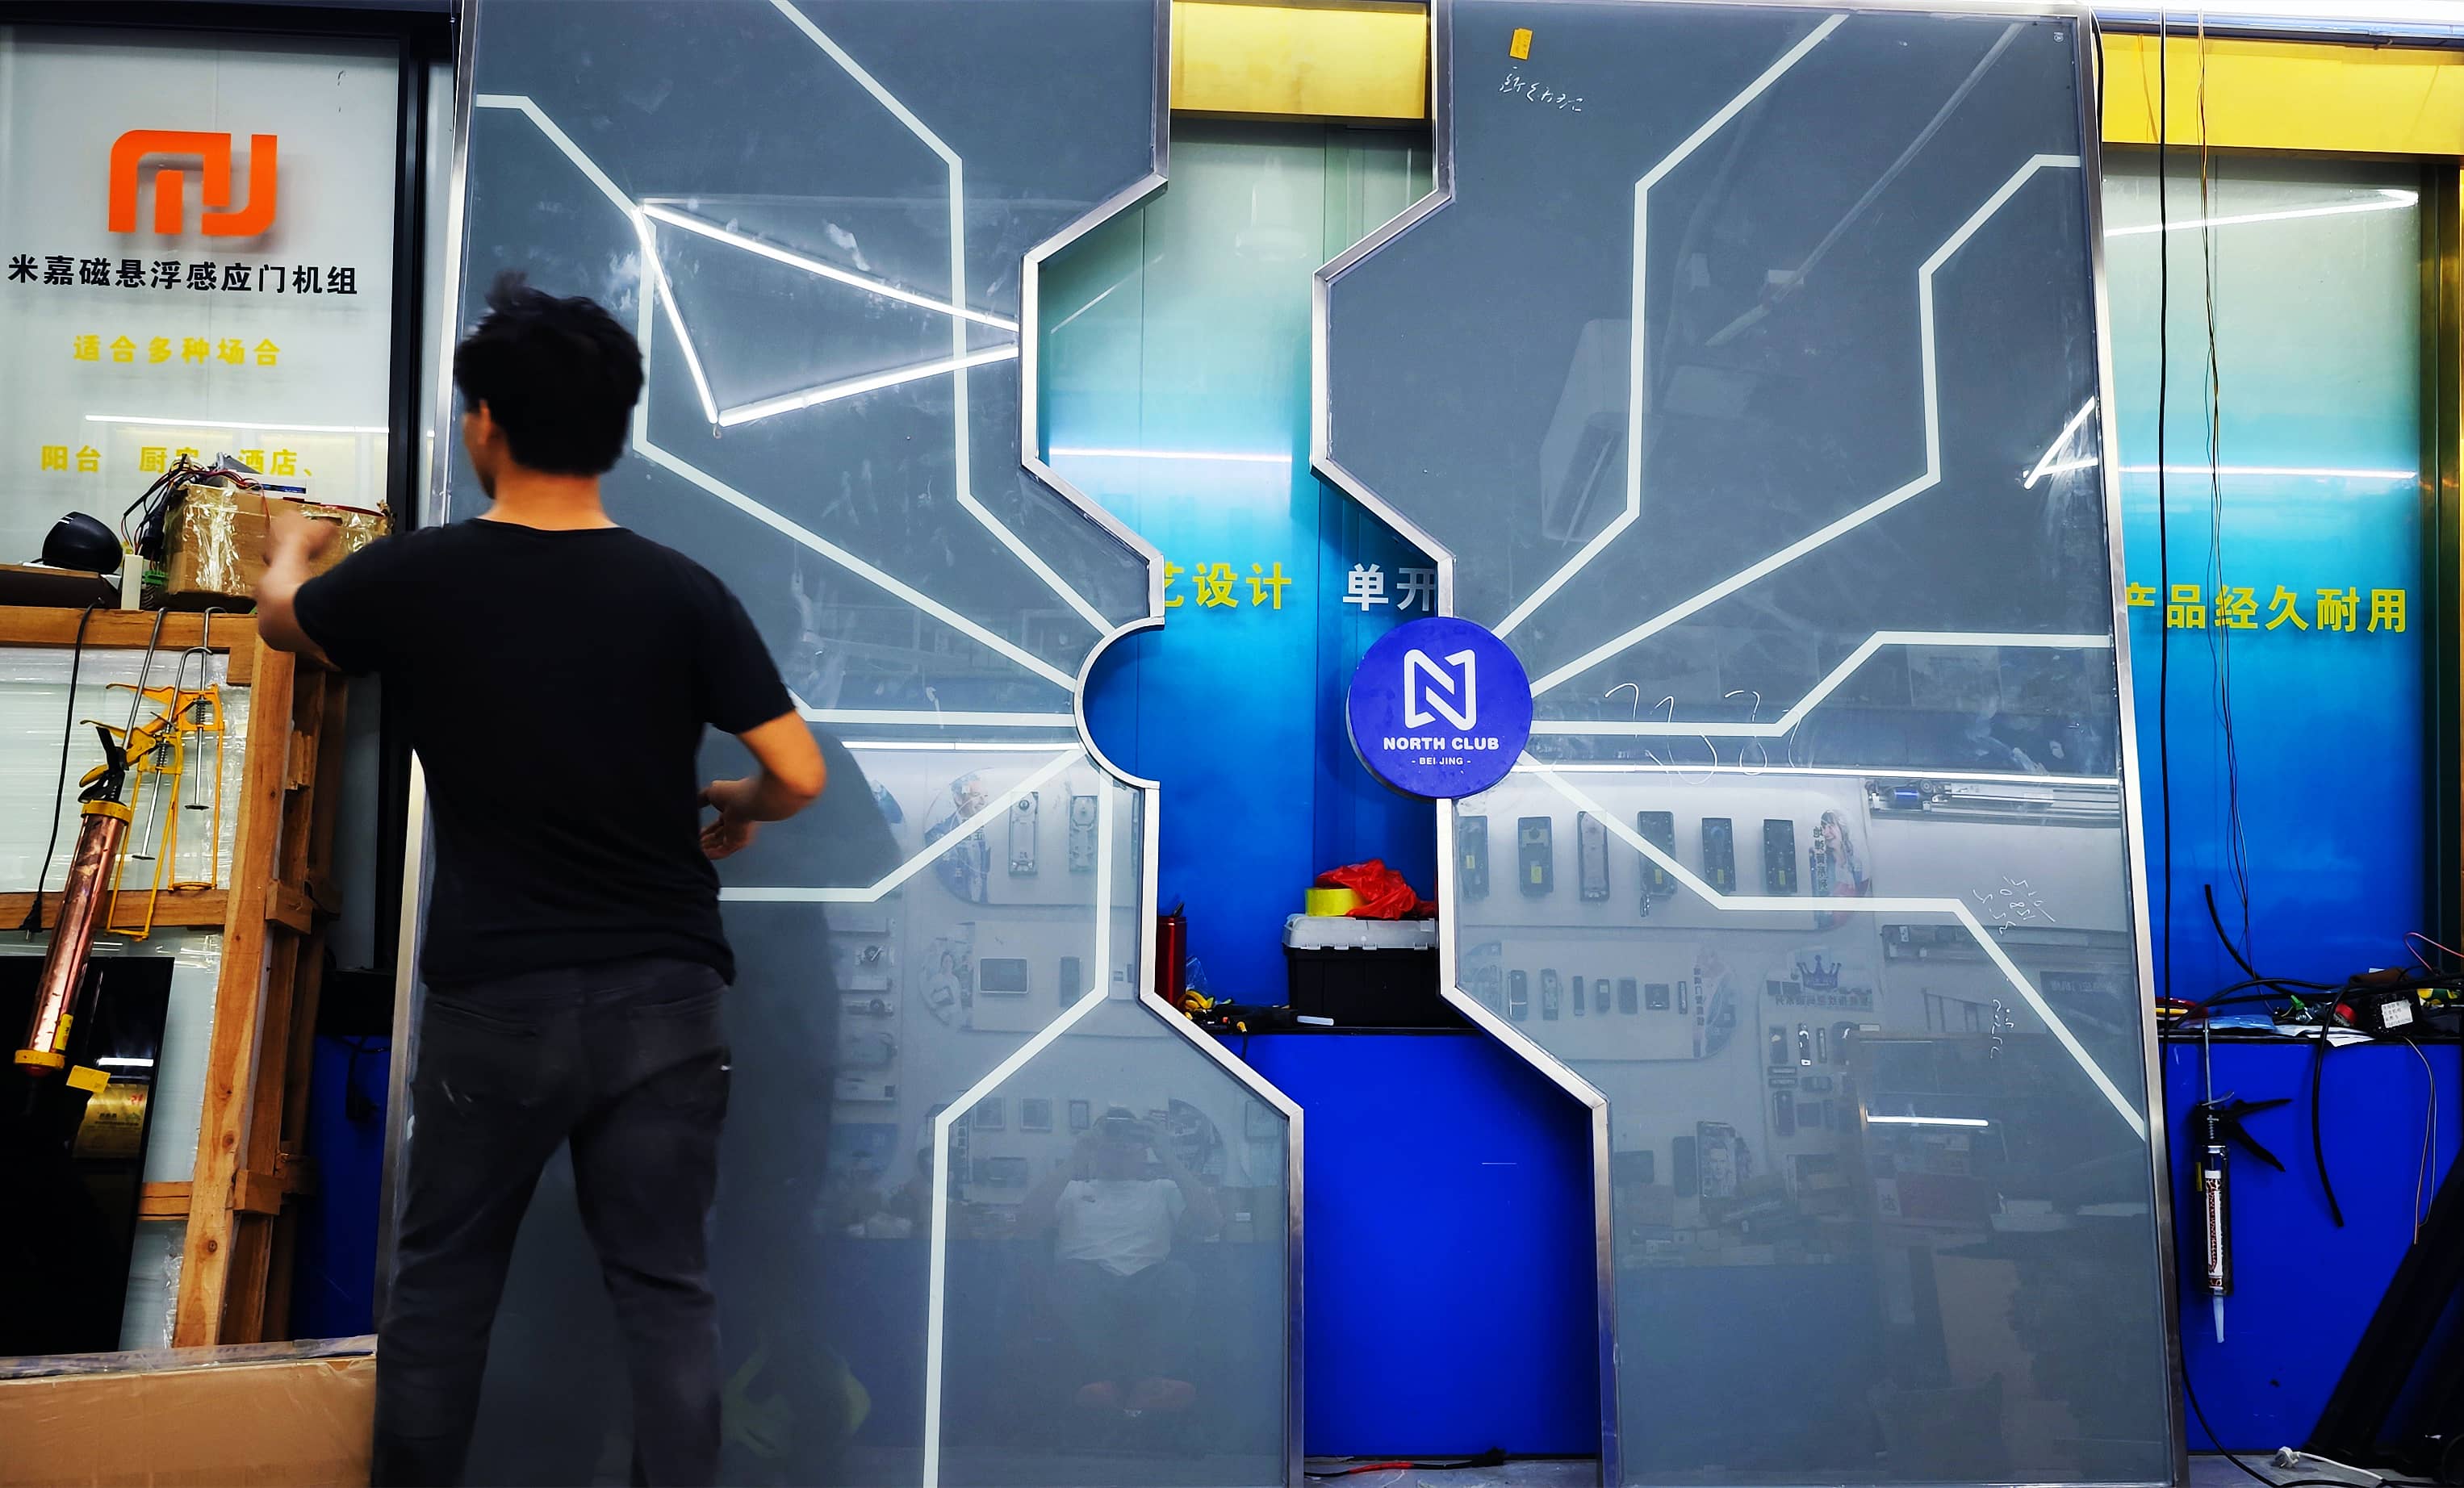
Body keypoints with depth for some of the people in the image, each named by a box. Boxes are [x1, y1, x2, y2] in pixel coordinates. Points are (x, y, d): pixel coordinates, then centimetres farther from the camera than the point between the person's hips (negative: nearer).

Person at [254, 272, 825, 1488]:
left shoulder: (416, 578, -6)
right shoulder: (683, 594, -7)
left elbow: (280, 620, 17)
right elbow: (800, 775, -8)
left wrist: (290, 549, 40)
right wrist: (731, 808, 15)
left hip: (495, 999, 0)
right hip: (665, 997, 1)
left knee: (441, 1284, 16)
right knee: (666, 1291, 8)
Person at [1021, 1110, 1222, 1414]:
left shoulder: (1163, 1191, 26)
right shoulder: (1072, 1190, 26)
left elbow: (1212, 1222, 7)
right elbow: (1029, 1217, 5)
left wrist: (1171, 1162, 4)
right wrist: (1074, 1165, 3)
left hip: (1147, 1290, 0)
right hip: (1087, 1288, 0)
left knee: (1178, 1274, -33)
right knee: (1073, 1272, -35)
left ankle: (1150, 1378, -46)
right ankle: (1114, 1375, -44)